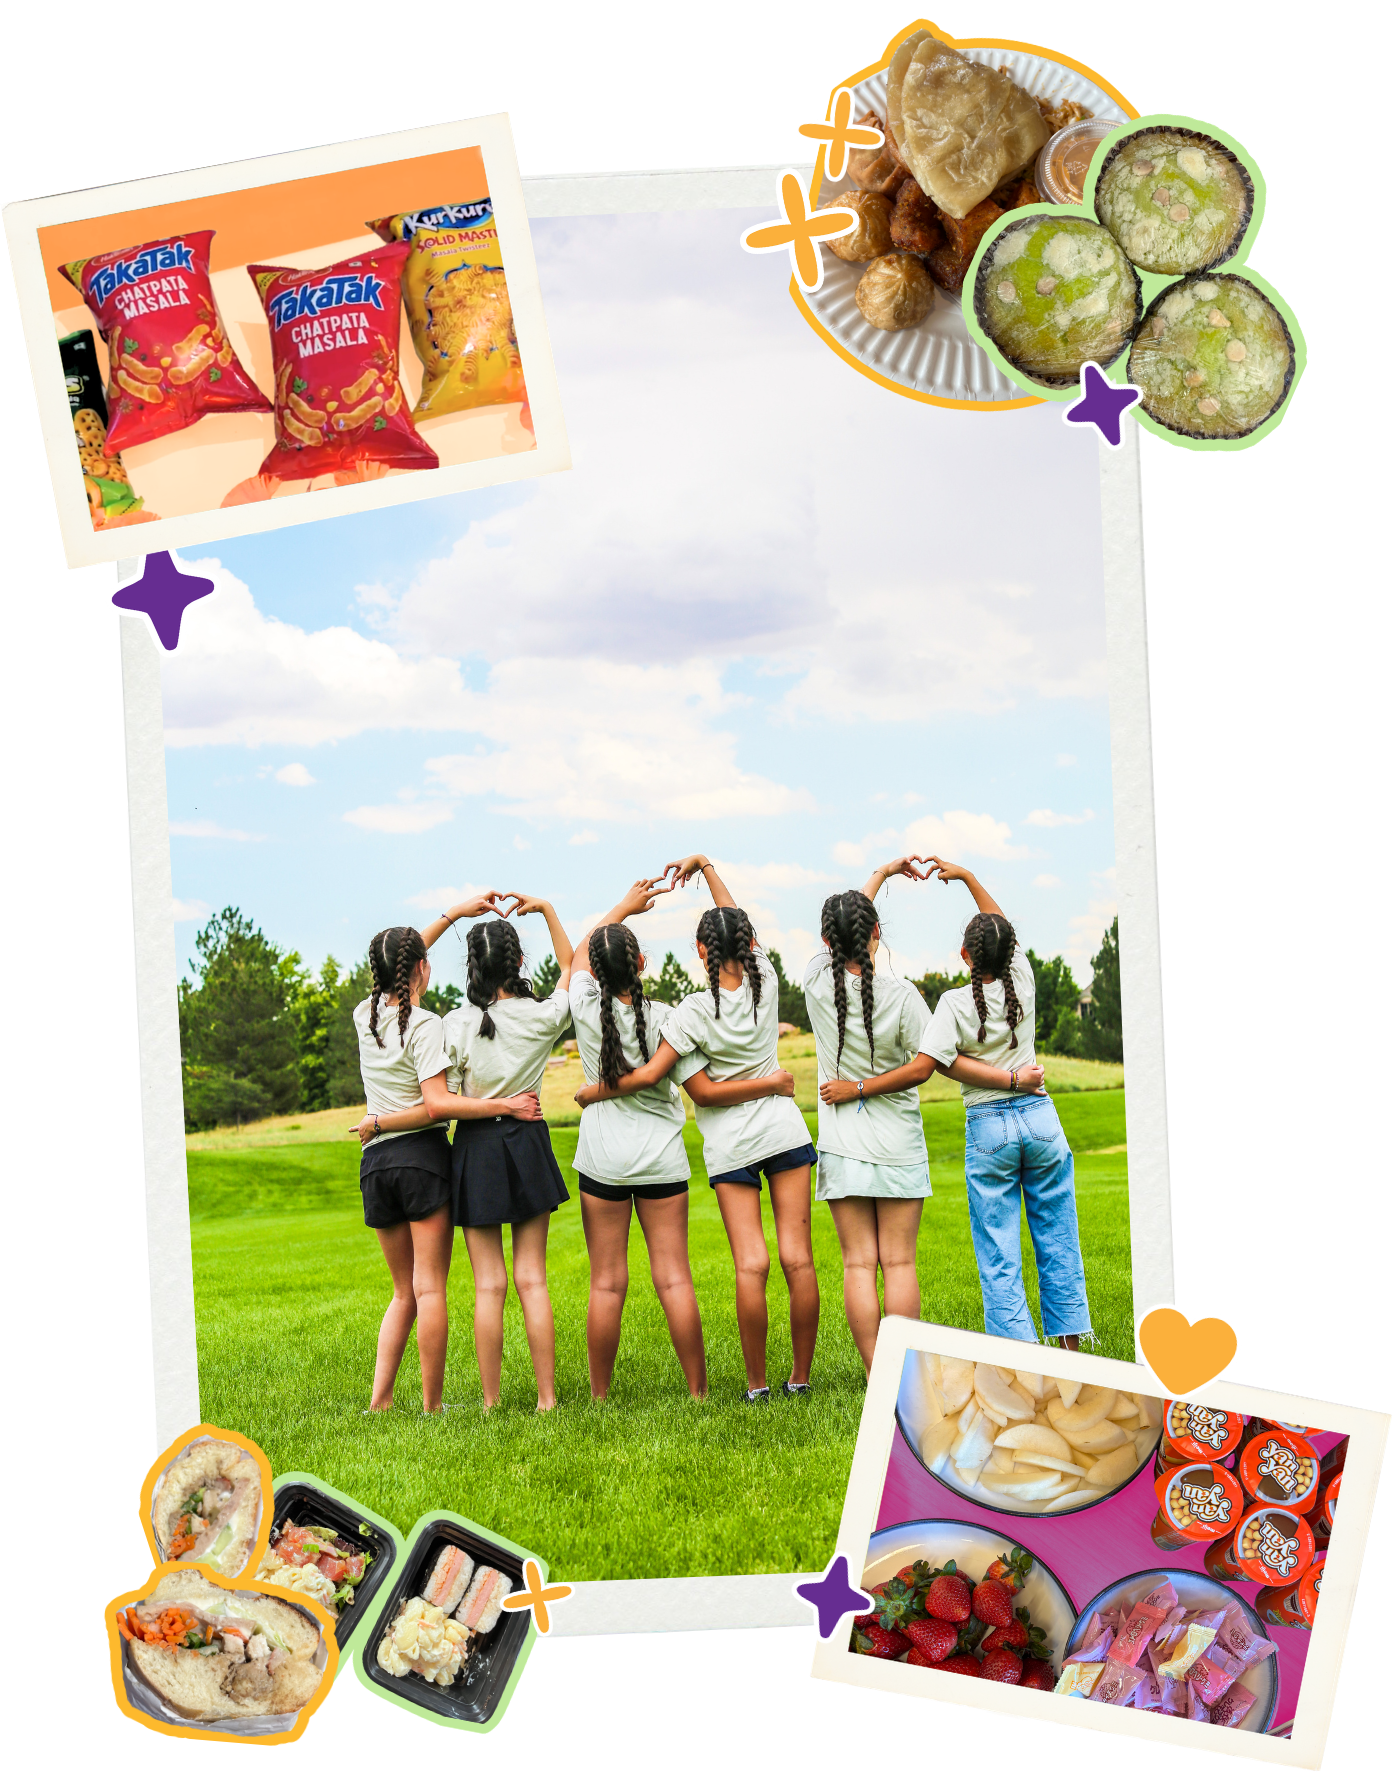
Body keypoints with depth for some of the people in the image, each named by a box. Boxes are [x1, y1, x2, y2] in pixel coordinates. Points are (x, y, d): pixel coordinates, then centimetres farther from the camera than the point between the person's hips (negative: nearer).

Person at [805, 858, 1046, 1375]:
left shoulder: (818, 981, -5)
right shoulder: (900, 993, -12)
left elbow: (839, 936, 15)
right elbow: (935, 1063, -10)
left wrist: (884, 872, 26)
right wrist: (1013, 1079, -1)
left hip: (843, 1144, 2)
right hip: (898, 1142, -2)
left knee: (859, 1264, 2)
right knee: (899, 1263, 2)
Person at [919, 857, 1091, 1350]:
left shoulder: (955, 1003, -12)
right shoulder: (1022, 981, -1)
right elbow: (1002, 927, 17)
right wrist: (966, 876, 22)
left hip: (988, 1129, -3)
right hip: (1040, 1118, 3)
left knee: (999, 1258, 0)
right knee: (1057, 1243, 12)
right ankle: (1069, 1344, 17)